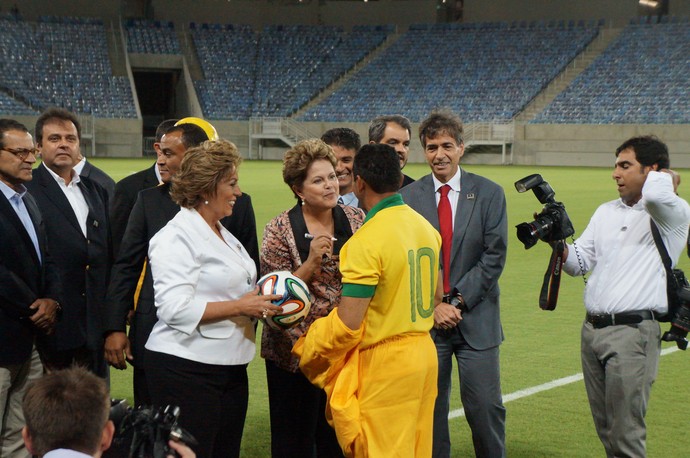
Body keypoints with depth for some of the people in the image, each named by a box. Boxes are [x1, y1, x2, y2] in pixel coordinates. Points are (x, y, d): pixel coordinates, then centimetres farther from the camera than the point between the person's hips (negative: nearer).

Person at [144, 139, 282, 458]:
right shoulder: (176, 238, -12)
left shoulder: (223, 236, 18)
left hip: (229, 369, 9)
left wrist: (259, 303, 8)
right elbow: (175, 308, -22)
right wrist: (240, 306, -19)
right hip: (186, 370, -9)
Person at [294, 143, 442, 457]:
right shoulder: (425, 227, 7)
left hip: (384, 363, -8)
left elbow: (347, 324, -20)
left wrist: (308, 352, -4)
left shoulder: (366, 240, -19)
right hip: (423, 352, 8)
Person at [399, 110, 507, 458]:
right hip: (426, 321, 1)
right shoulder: (408, 197, 3)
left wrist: (458, 301, -9)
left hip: (476, 319, -1)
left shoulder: (489, 194, 1)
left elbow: (494, 256, -3)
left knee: (486, 408, -1)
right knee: (429, 409, 5)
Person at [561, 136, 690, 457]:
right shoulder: (606, 212, 17)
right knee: (606, 431, 13)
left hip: (633, 332, -7)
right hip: (592, 329, 7)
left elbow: (655, 192, -30)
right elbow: (579, 263, 15)